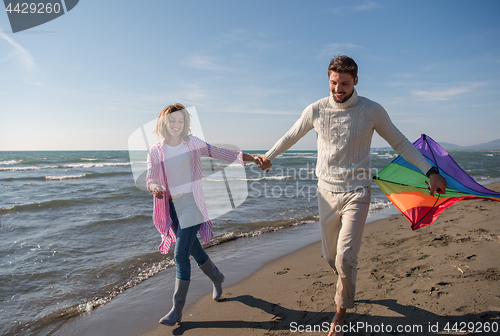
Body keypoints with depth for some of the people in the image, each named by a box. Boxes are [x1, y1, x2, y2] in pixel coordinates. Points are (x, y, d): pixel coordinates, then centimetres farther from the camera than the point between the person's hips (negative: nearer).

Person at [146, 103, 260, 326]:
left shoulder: (192, 143, 0)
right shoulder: (155, 151, 4)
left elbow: (218, 152, -2)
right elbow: (149, 177, -7)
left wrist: (248, 157, -12)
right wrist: (154, 187, -31)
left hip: (191, 204, -3)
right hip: (171, 207, 4)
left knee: (181, 255, -7)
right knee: (194, 250, 17)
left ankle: (177, 309, 6)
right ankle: (216, 278, 44)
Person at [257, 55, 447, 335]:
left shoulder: (372, 111, -6)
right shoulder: (316, 110, -2)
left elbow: (400, 143, 5)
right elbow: (291, 136, 14)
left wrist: (431, 171, 0)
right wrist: (268, 157, 24)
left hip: (356, 192, -2)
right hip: (327, 191, 3)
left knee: (345, 260, -8)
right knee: (330, 256, 12)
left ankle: (342, 311, 20)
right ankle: (348, 286, 46)